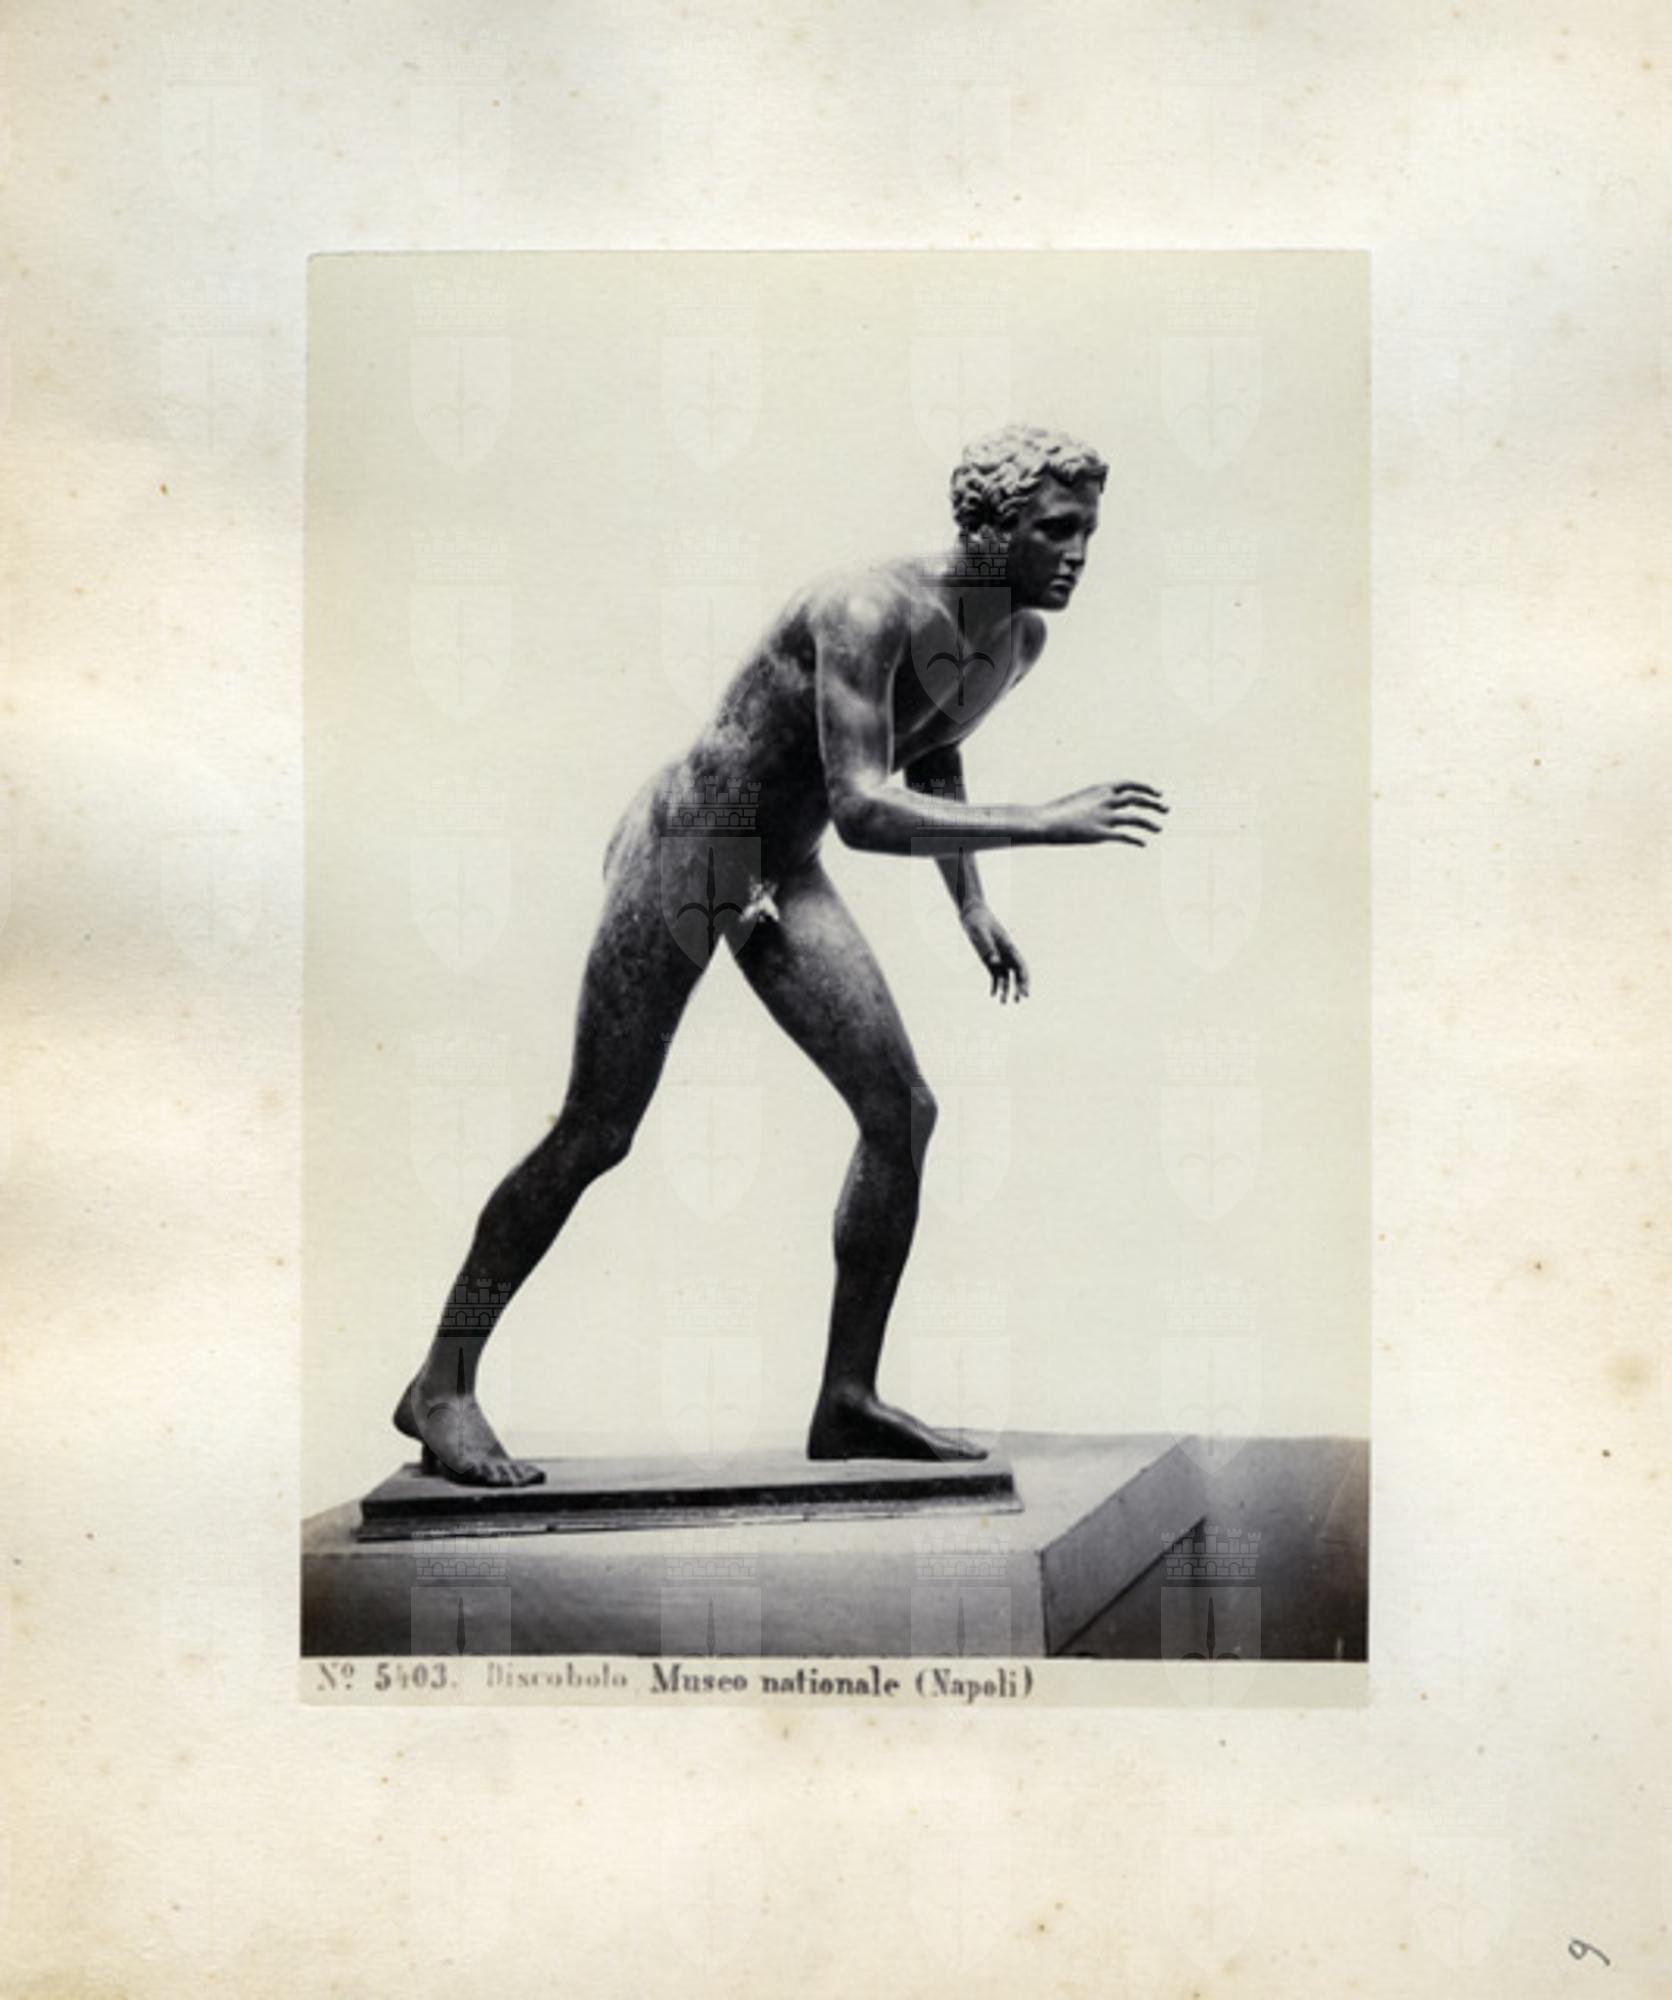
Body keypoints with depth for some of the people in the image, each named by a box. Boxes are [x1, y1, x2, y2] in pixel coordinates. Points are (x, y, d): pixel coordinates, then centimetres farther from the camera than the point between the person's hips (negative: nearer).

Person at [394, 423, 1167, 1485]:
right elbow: (864, 810, -38)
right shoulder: (867, 611, -29)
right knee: (597, 1135, -5)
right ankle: (442, 1387, 9)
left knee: (903, 1112, -2)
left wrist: (974, 904, 14)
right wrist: (1043, 824, -39)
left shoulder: (1022, 642, -1)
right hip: (683, 848, -8)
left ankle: (848, 1400, 8)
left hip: (786, 877, 8)